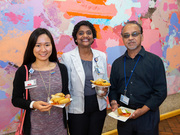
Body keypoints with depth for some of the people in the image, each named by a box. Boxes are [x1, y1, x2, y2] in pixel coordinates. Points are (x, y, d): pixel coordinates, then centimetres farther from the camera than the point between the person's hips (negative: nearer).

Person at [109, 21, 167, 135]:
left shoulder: (155, 61, -4)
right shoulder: (117, 63, 8)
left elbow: (161, 92, -7)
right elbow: (113, 88, 13)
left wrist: (143, 110, -15)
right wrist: (114, 103, -6)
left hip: (147, 118, -3)